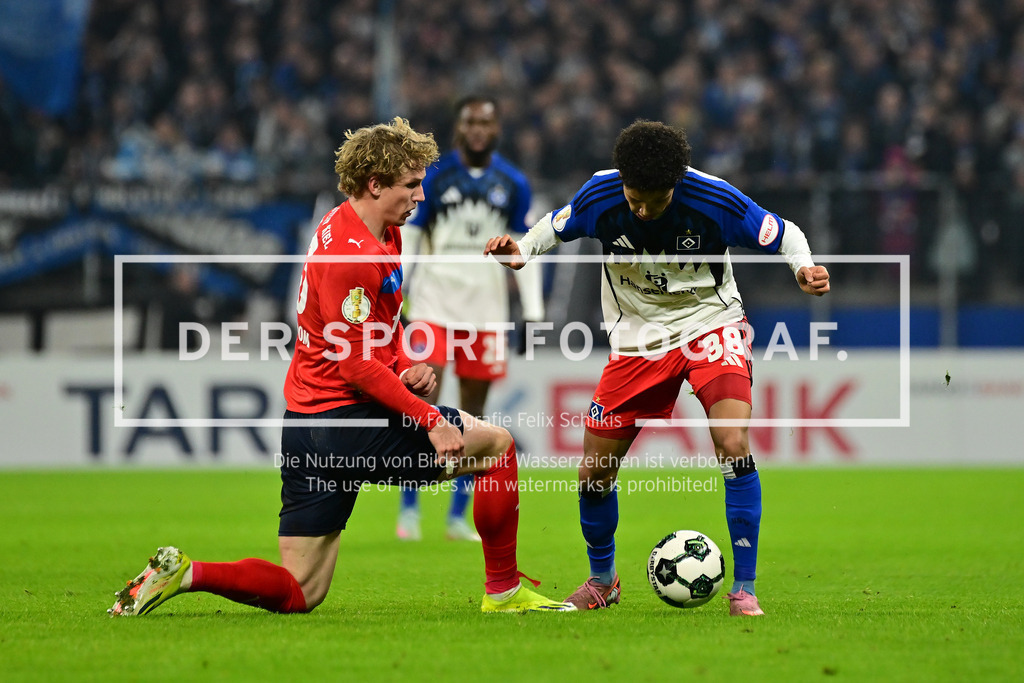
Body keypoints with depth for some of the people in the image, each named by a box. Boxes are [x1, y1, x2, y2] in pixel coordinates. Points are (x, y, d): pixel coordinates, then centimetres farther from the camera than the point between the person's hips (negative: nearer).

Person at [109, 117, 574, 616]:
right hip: (344, 420, -10)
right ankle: (503, 590, 13)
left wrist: (404, 367, 5)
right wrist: (431, 420, -19)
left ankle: (184, 573, -4)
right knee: (497, 447, 6)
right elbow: (357, 366, -20)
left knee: (298, 593, 8)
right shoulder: (350, 255, -19)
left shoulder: (385, 234, 13)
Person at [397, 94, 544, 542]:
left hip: (486, 309, 3)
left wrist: (533, 312, 6)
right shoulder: (432, 177, -1)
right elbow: (408, 237, 1)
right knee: (424, 397, -14)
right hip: (434, 300, -3)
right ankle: (409, 507, -6)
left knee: (473, 411, 5)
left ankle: (458, 516, 12)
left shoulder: (513, 185, 6)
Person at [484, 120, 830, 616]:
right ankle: (602, 579, 30)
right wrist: (521, 250, -15)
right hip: (637, 336, 3)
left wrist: (804, 268, -28)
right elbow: (555, 226, 5)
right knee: (594, 473, 2)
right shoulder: (599, 196, -17)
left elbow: (782, 234, -7)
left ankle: (743, 589, -14)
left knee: (733, 445, -25)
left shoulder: (716, 201, -23)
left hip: (708, 325, -3)